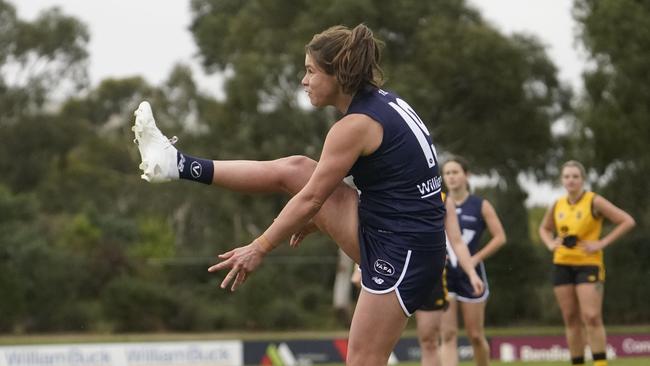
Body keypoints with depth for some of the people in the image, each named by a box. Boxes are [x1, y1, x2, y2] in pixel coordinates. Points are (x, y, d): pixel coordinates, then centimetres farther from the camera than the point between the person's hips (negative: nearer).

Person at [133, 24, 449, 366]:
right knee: (295, 168, 9)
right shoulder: (384, 101, 9)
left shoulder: (355, 125, -18)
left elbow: (310, 199, -12)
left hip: (402, 253, -9)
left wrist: (259, 248, -2)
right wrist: (319, 219, 33)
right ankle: (178, 164, 18)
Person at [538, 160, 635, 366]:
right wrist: (550, 244, 6)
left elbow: (627, 221, -10)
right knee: (571, 319, 5)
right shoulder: (557, 206, 8)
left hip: (588, 264, -5)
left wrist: (602, 243, -15)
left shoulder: (594, 202, -8)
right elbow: (544, 228, 28)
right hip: (562, 265, 5)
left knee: (592, 317, -16)